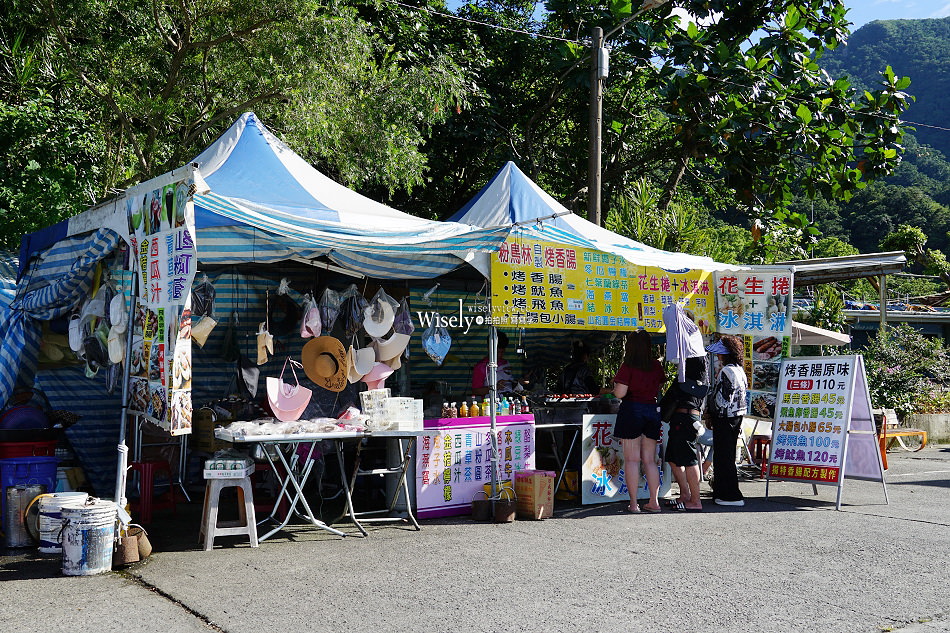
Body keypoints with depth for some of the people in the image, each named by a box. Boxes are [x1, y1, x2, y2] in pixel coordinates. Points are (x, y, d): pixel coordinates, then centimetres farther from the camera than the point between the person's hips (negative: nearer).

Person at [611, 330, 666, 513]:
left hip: (631, 410, -5)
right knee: (650, 460, 11)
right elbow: (660, 388, 14)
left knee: (631, 459, 0)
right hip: (652, 411, 5)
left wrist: (616, 385, 6)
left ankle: (633, 503, 0)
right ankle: (654, 502, 10)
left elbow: (619, 393, -14)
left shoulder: (628, 366, -10)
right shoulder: (656, 365, 5)